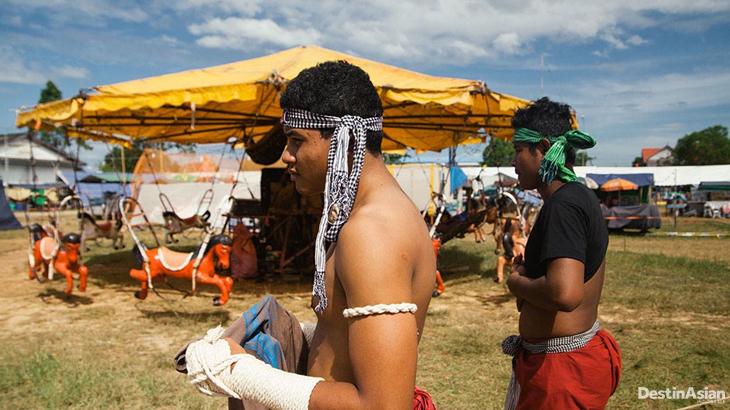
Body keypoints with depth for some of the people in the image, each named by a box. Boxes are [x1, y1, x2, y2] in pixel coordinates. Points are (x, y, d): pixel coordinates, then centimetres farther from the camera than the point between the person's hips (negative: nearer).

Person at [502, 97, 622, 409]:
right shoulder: (582, 196, 10)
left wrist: (517, 284, -17)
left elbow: (564, 293, -36)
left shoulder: (562, 205, -22)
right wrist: (529, 271, 6)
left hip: (559, 364, -10)